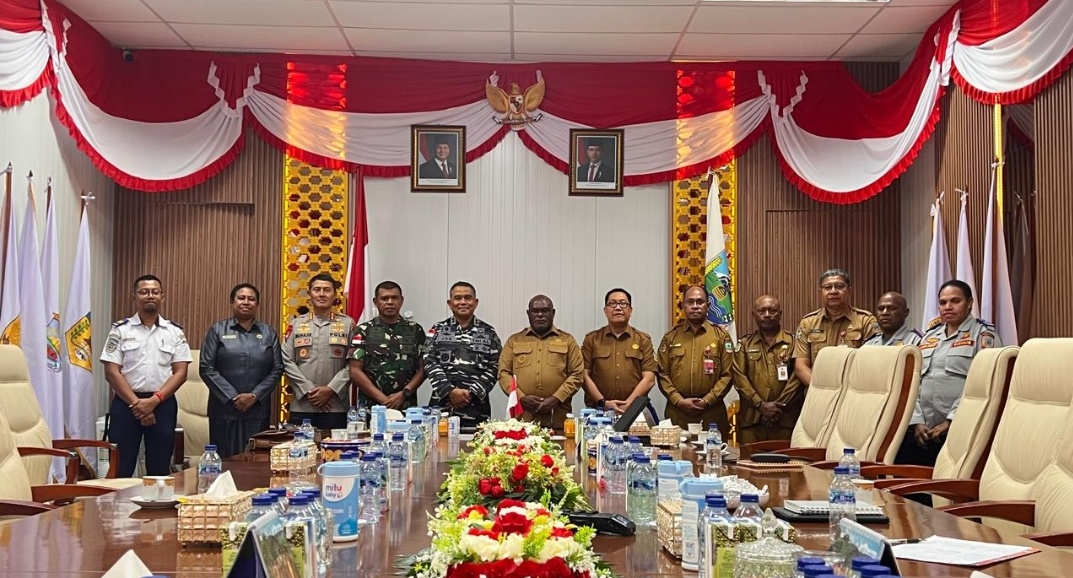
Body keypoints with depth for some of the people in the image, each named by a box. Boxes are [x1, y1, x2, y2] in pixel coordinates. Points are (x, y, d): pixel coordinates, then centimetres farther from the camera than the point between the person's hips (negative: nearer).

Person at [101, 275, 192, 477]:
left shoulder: (175, 332, 6)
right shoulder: (120, 330, 2)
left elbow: (180, 373, 0)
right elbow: (112, 372, -3)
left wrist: (154, 400, -13)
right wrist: (136, 403, -12)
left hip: (163, 405, 1)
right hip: (126, 403, -1)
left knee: (159, 470, 7)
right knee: (120, 470, 1)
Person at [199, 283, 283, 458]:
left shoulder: (268, 333, 10)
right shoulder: (218, 330, 5)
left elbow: (277, 369, 6)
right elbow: (206, 368, -2)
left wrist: (255, 395, -7)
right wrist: (232, 397, -9)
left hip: (258, 409, 2)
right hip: (224, 409, -1)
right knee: (226, 460, 1)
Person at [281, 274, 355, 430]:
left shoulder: (347, 324, 7)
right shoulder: (296, 323, 11)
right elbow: (287, 361, 3)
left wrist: (331, 389, -11)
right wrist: (308, 390, -7)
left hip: (336, 407, -1)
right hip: (301, 406, 1)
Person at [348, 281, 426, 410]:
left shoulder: (415, 330, 10)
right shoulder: (362, 331, 4)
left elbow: (422, 369, 7)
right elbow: (355, 372, -1)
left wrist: (404, 394, -9)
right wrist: (383, 399, -9)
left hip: (407, 406, 1)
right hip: (371, 407, -1)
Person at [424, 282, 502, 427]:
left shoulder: (489, 333, 9)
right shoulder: (437, 330, 9)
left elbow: (494, 368, 2)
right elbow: (430, 363, 0)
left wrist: (471, 393, -10)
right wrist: (450, 391, -12)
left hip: (476, 408, 0)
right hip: (442, 406, 0)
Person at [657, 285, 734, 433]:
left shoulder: (721, 336, 6)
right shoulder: (670, 337, 10)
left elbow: (727, 375, 1)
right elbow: (662, 374, 5)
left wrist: (707, 401, -9)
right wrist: (679, 400, -8)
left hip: (711, 412, -1)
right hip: (677, 411, 1)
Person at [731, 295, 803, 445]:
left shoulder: (793, 342, 7)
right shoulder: (744, 344, 11)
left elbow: (797, 379, -2)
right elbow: (739, 378, 1)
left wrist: (779, 407, -10)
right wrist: (761, 404, -11)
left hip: (786, 419, -1)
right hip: (751, 420, 1)